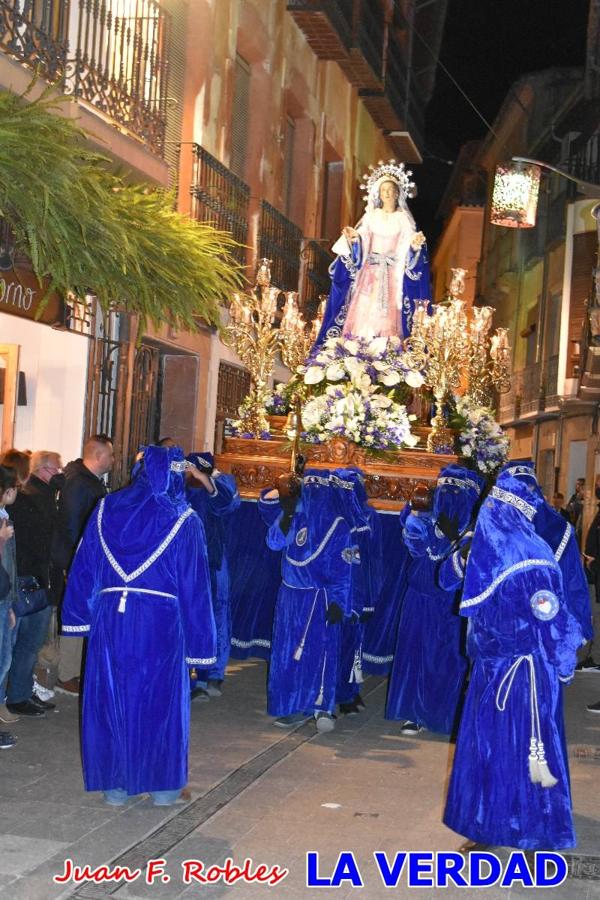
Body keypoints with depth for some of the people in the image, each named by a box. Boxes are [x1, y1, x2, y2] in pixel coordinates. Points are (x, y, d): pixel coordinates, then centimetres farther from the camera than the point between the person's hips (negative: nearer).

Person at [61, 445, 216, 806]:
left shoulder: (107, 510, 4)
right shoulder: (183, 520, -5)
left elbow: (84, 570, 7)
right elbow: (195, 586, -4)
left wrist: (80, 615, 13)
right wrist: (199, 642, 1)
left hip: (110, 621, 2)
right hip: (161, 625, -2)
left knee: (111, 698, 12)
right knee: (160, 700, 10)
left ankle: (116, 784, 18)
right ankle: (163, 784, 18)